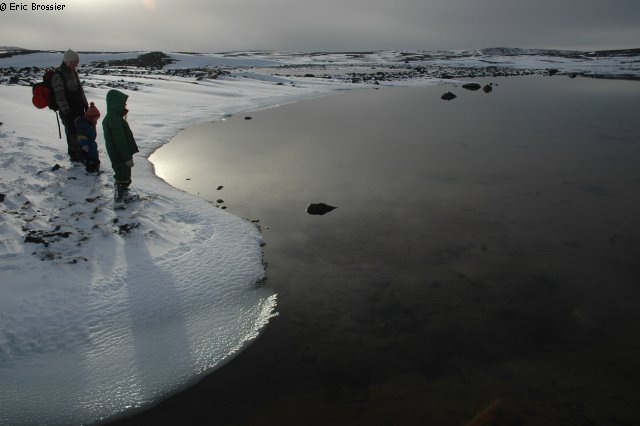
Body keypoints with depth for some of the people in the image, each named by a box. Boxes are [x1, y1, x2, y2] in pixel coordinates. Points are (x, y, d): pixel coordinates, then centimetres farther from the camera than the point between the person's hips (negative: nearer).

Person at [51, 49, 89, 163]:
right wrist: (66, 111, -20)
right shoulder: (57, 75, -15)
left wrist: (85, 104, 15)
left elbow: (80, 89, 18)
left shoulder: (74, 72, 9)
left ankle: (82, 153, 24)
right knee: (72, 132, 0)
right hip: (67, 111, -7)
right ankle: (74, 155, 12)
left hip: (79, 108, 7)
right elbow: (59, 95, -18)